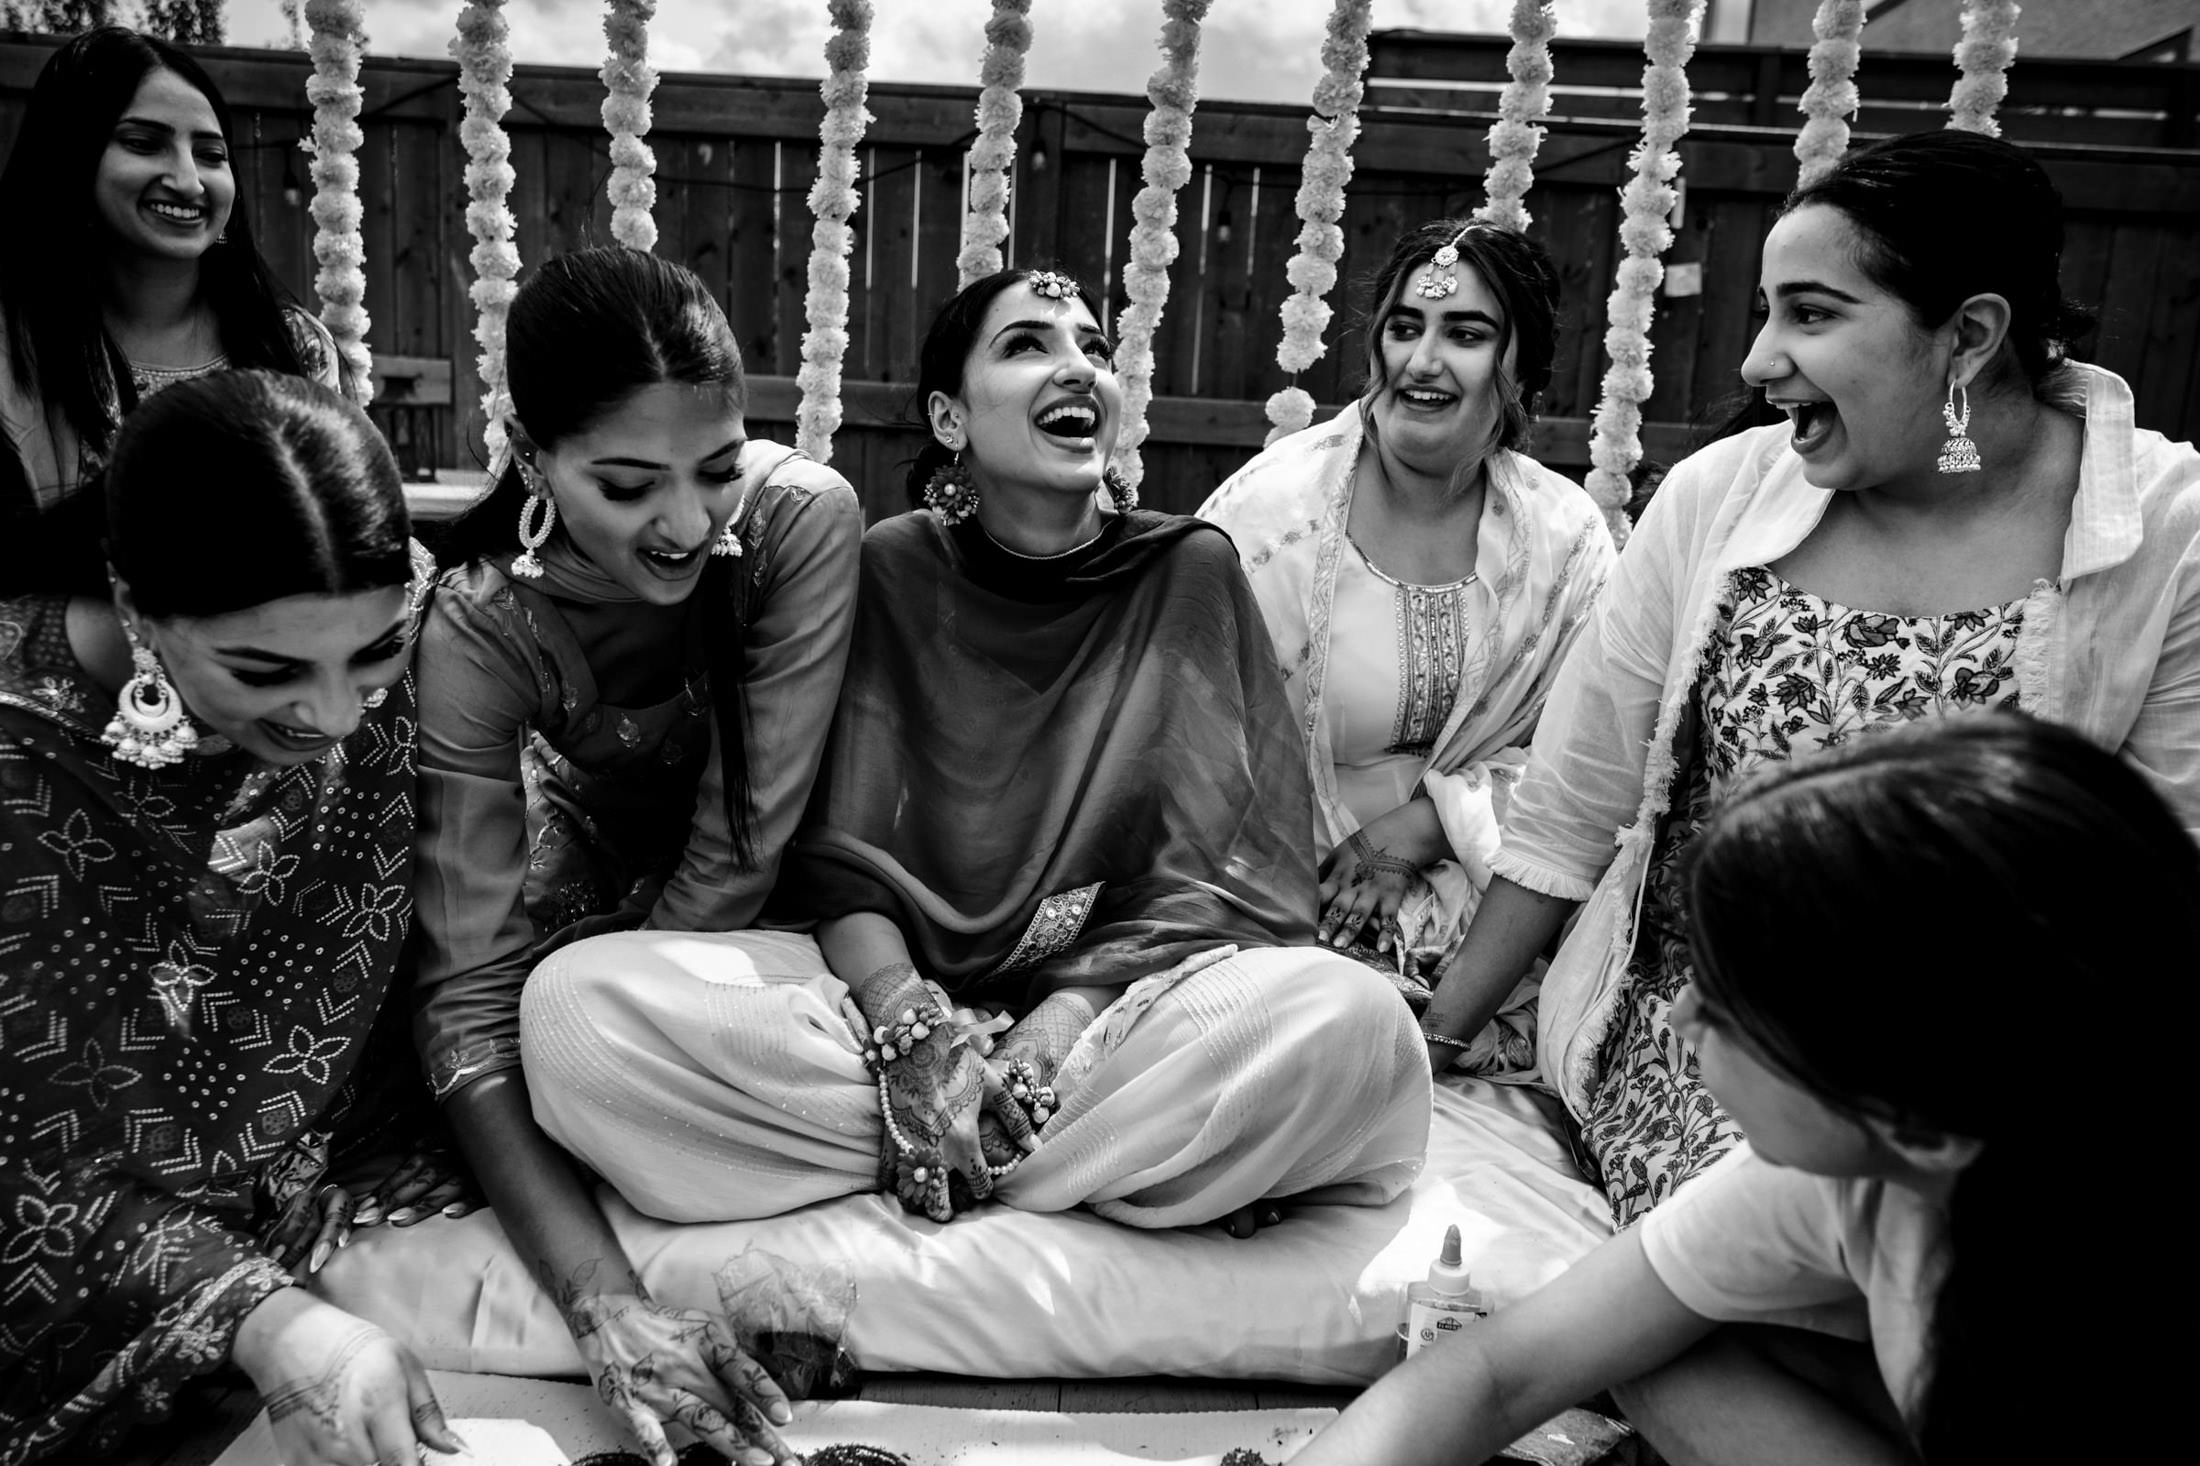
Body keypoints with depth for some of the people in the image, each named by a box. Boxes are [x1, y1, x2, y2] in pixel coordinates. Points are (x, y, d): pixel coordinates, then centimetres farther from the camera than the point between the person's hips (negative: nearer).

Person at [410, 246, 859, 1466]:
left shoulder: (802, 516, -31)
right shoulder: (478, 627, -28)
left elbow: (739, 860, -26)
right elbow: (469, 989, -33)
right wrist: (599, 1298, -45)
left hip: (769, 896, -1)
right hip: (603, 853, 2)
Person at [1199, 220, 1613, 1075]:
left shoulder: (1569, 537, 1)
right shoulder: (1268, 507, -9)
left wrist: (1421, 830, -11)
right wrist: (1338, 849, -15)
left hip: (1469, 869, 3)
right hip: (1286, 895, -3)